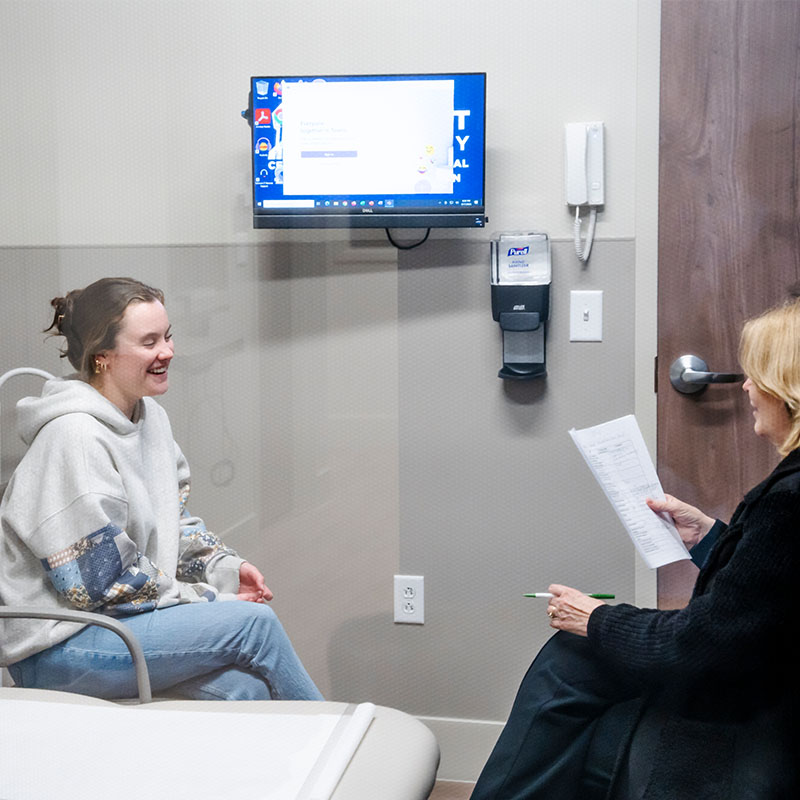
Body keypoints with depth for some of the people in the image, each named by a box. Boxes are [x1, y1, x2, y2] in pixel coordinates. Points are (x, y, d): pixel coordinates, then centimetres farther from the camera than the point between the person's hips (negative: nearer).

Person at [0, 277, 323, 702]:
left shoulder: (150, 416, 8)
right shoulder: (73, 437, -20)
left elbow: (174, 521, 19)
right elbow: (100, 581, -20)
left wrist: (226, 567, 0)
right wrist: (212, 601, -14)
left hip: (122, 614, 8)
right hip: (57, 647, -8)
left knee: (245, 690, -18)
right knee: (254, 622, -19)